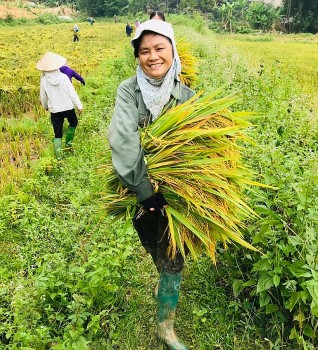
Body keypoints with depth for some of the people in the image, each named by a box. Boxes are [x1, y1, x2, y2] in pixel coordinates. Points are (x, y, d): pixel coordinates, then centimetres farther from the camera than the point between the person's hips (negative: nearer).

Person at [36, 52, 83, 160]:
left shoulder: (44, 80, -9)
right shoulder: (63, 77, -14)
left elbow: (43, 97, 3)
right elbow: (72, 93, -11)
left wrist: (45, 106, 23)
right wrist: (79, 106, 0)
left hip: (54, 110, 1)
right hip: (68, 107, -1)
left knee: (57, 133, 10)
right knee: (73, 122, 30)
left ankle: (58, 155, 8)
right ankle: (68, 143, 31)